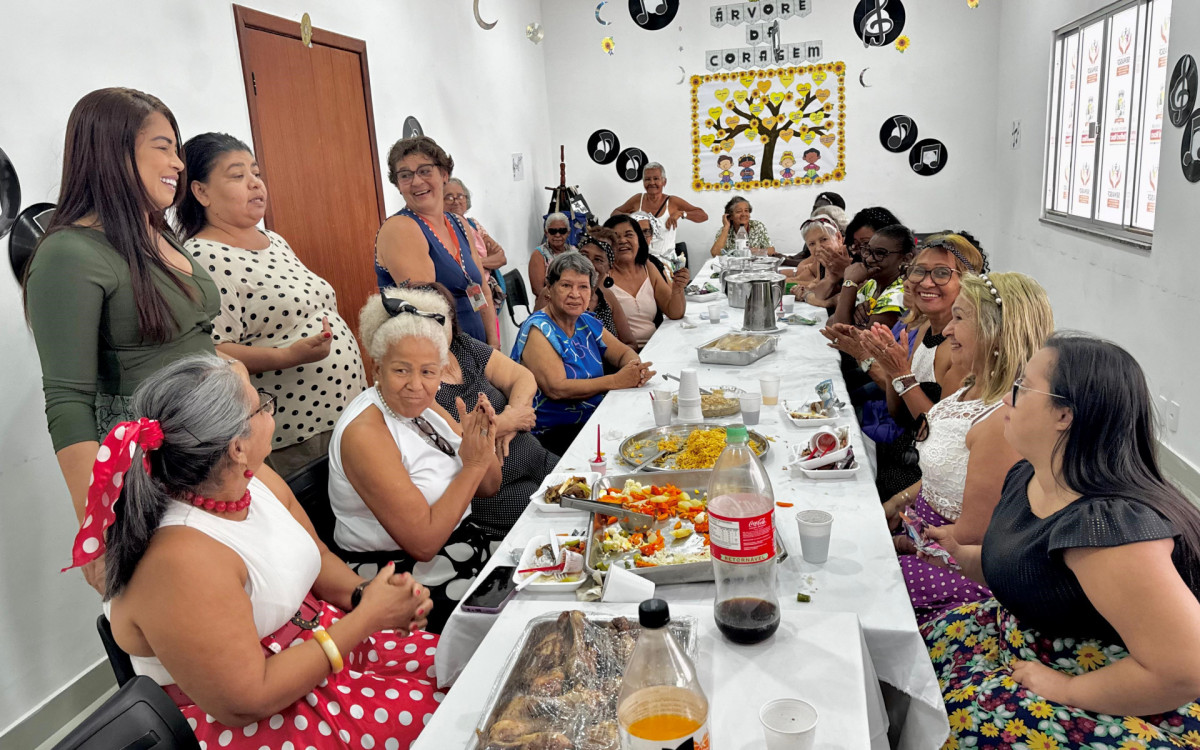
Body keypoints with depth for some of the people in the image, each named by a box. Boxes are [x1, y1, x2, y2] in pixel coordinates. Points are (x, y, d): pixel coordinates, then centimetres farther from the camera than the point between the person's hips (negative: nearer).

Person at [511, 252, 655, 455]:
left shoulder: (587, 322, 9)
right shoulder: (538, 330, -14)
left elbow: (624, 352, 16)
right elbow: (556, 388, -23)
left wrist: (636, 368, -9)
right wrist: (616, 381, -24)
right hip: (551, 435, -8)